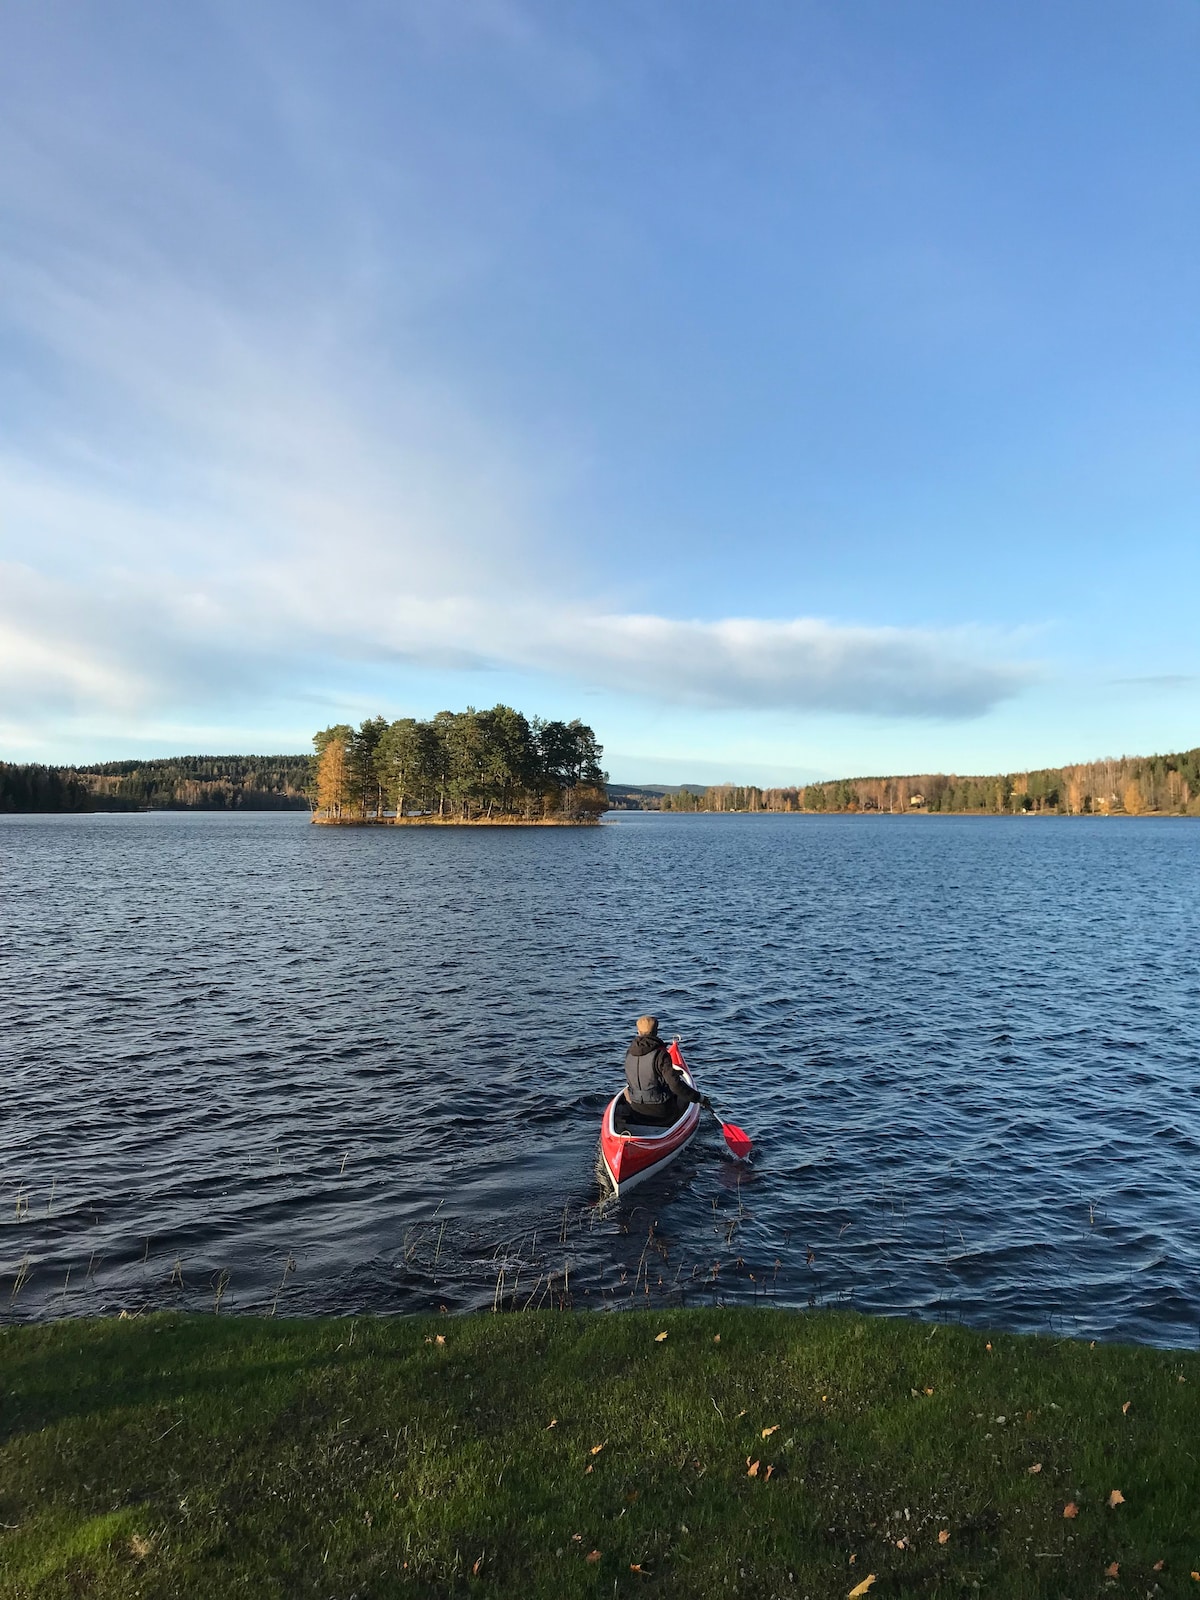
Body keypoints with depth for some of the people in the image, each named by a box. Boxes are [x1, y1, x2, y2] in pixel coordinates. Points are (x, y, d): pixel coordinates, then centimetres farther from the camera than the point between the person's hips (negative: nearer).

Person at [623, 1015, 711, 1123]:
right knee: (685, 1094, 23)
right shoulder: (661, 1054, -20)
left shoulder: (629, 1053, -2)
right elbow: (675, 1085, -24)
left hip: (637, 1109, 4)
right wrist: (700, 1098, -13)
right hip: (662, 1111, -4)